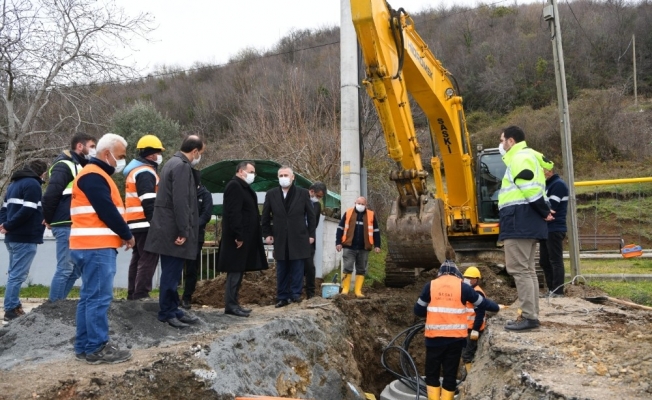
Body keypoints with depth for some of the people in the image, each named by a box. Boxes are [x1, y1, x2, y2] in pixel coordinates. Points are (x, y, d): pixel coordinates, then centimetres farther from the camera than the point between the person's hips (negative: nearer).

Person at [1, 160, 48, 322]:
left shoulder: (14, 183, 21)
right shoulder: (33, 184, -10)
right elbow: (27, 211, -21)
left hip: (13, 237, 10)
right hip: (25, 238, -10)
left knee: (14, 273, 15)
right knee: (18, 274, -6)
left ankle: (13, 306, 20)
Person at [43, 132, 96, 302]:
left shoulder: (78, 166, 19)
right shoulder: (64, 165, -11)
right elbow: (50, 195, -20)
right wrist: (49, 219, -8)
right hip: (67, 226, -9)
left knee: (75, 269, 13)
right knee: (65, 269, -6)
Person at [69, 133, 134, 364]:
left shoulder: (97, 175, 21)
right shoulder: (93, 176, -12)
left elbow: (107, 209, 21)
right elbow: (108, 212, -18)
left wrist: (121, 234, 10)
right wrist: (127, 235, -6)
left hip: (94, 245, 11)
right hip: (96, 246, -11)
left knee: (89, 296, 12)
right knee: (99, 297, -7)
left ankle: (84, 346, 19)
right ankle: (97, 348, -1)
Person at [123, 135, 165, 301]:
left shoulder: (135, 171, 21)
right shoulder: (146, 173, -12)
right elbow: (148, 202, -20)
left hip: (135, 224, 11)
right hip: (145, 224, -11)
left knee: (138, 258, 14)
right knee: (148, 259, -9)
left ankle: (133, 294, 19)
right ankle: (141, 295, -10)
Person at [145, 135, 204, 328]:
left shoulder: (173, 163, 17)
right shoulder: (182, 166, -15)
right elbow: (181, 201, -22)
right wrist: (183, 231, -20)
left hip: (168, 228, 10)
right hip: (173, 229, -10)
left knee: (172, 272, 14)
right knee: (171, 272, -2)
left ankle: (172, 310, 22)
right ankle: (168, 313, 6)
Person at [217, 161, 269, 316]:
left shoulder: (243, 187, 20)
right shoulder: (234, 186, -12)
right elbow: (233, 212, -20)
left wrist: (242, 236, 15)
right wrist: (238, 236, -23)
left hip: (244, 238, 10)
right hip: (238, 238, -10)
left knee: (238, 271, 12)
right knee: (234, 272, -6)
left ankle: (233, 303, 17)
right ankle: (231, 305, 0)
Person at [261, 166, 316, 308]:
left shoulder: (303, 193, 0)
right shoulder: (271, 194, 4)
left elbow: (311, 215, 3)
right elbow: (265, 216, 10)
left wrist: (311, 234, -1)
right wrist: (267, 233, 3)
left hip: (299, 238, -2)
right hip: (280, 239, 2)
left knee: (297, 268, 1)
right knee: (281, 270, 6)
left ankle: (296, 294, 9)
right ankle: (283, 297, 13)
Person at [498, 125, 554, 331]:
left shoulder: (520, 158, -10)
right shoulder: (529, 157, 24)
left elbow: (530, 188, -20)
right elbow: (533, 188, 19)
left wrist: (544, 212, -11)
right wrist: (544, 211, 10)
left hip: (520, 220, -11)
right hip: (527, 220, 11)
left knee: (518, 269, -9)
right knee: (527, 269, 12)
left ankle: (529, 317, -8)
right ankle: (531, 315, 16)